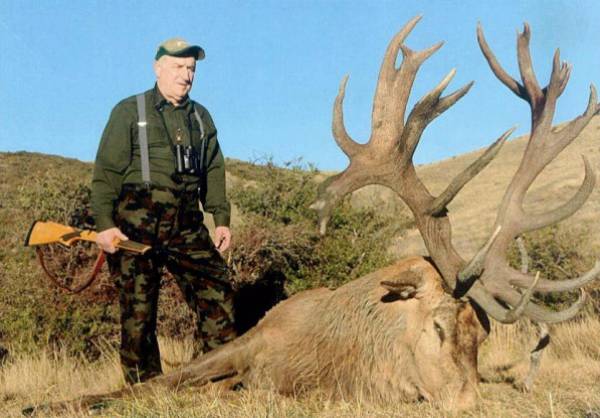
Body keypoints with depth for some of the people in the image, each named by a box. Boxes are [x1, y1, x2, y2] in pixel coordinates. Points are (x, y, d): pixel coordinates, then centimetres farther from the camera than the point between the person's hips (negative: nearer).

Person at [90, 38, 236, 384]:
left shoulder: (201, 116, 17)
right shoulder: (130, 111, 2)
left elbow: (214, 172, 19)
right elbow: (107, 171, -3)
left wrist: (222, 219, 11)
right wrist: (105, 223, -12)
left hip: (187, 225, 4)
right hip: (137, 224, -4)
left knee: (217, 290, -3)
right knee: (138, 307, 0)